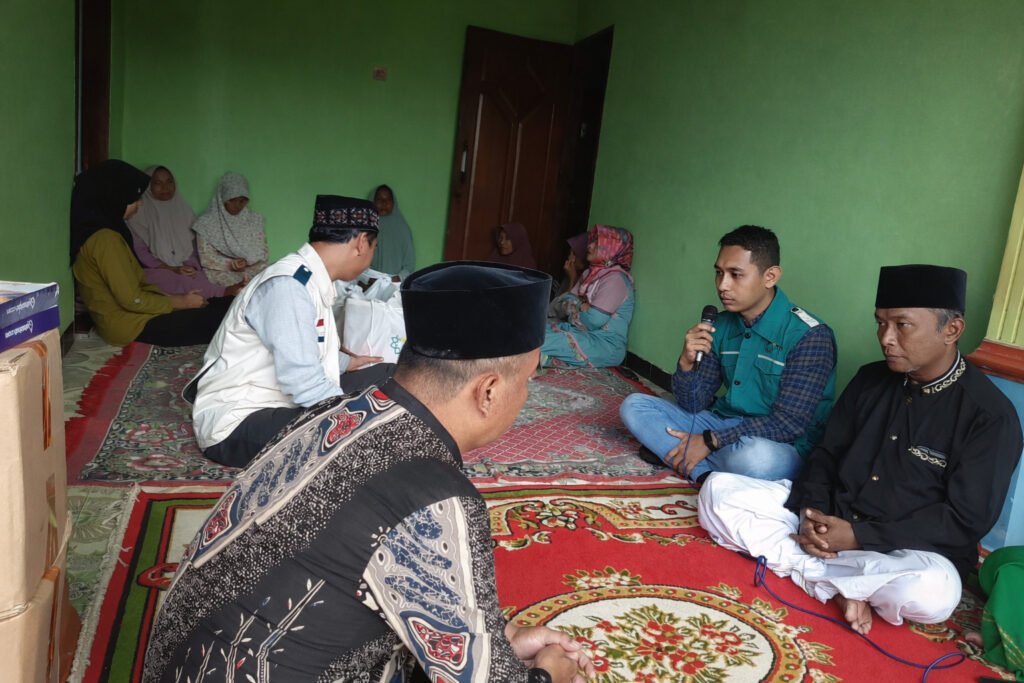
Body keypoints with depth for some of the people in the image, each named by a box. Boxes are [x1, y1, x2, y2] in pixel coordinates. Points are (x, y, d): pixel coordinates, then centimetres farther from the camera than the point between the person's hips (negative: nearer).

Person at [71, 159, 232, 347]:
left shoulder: (106, 231, 12)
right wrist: (182, 302, -8)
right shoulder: (105, 239, -19)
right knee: (218, 319, -15)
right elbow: (133, 300, -20)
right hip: (131, 326, -10)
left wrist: (178, 297, 6)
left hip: (131, 315, 10)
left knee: (225, 305, 3)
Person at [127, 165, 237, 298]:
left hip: (187, 270, 4)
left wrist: (191, 266, -9)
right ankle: (224, 292, -49)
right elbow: (140, 252, -3)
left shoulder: (183, 208, 15)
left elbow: (194, 244, 13)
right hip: (155, 271, -4)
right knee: (185, 282, -39)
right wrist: (172, 269, -14)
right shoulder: (140, 212, 2)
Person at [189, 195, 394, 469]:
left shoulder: (309, 278, 6)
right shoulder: (288, 285, -22)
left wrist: (348, 361, 38)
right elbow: (306, 385, -29)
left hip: (280, 404, 10)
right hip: (236, 424, -10)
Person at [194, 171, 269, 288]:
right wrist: (232, 265, -15)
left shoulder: (255, 221, 9)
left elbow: (261, 255, 5)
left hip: (253, 275, 3)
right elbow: (207, 259, -2)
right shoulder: (206, 223, 2)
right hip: (222, 277, -2)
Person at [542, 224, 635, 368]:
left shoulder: (615, 279, -16)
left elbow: (593, 321, -22)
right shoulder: (590, 273, 12)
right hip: (585, 335, 8)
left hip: (606, 346, -8)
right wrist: (582, 307, -11)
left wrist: (578, 306, -2)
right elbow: (565, 301, 9)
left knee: (540, 340, -25)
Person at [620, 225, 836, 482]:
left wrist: (709, 441, -18)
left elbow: (788, 424, -19)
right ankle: (710, 476, -18)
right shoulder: (721, 325, 2)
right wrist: (687, 364, -17)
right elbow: (692, 405, 4)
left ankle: (670, 452, -13)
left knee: (756, 456, -41)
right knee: (634, 405, -4)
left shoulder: (810, 336, -15)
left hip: (779, 447, -6)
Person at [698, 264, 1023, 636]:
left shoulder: (989, 414, -11)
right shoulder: (871, 379, 4)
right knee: (718, 490, -12)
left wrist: (860, 537, -20)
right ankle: (838, 586, -19)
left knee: (932, 593, -40)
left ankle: (809, 569, -15)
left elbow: (966, 521, -13)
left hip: (907, 549, -4)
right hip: (826, 517, 5)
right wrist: (812, 513, -12)